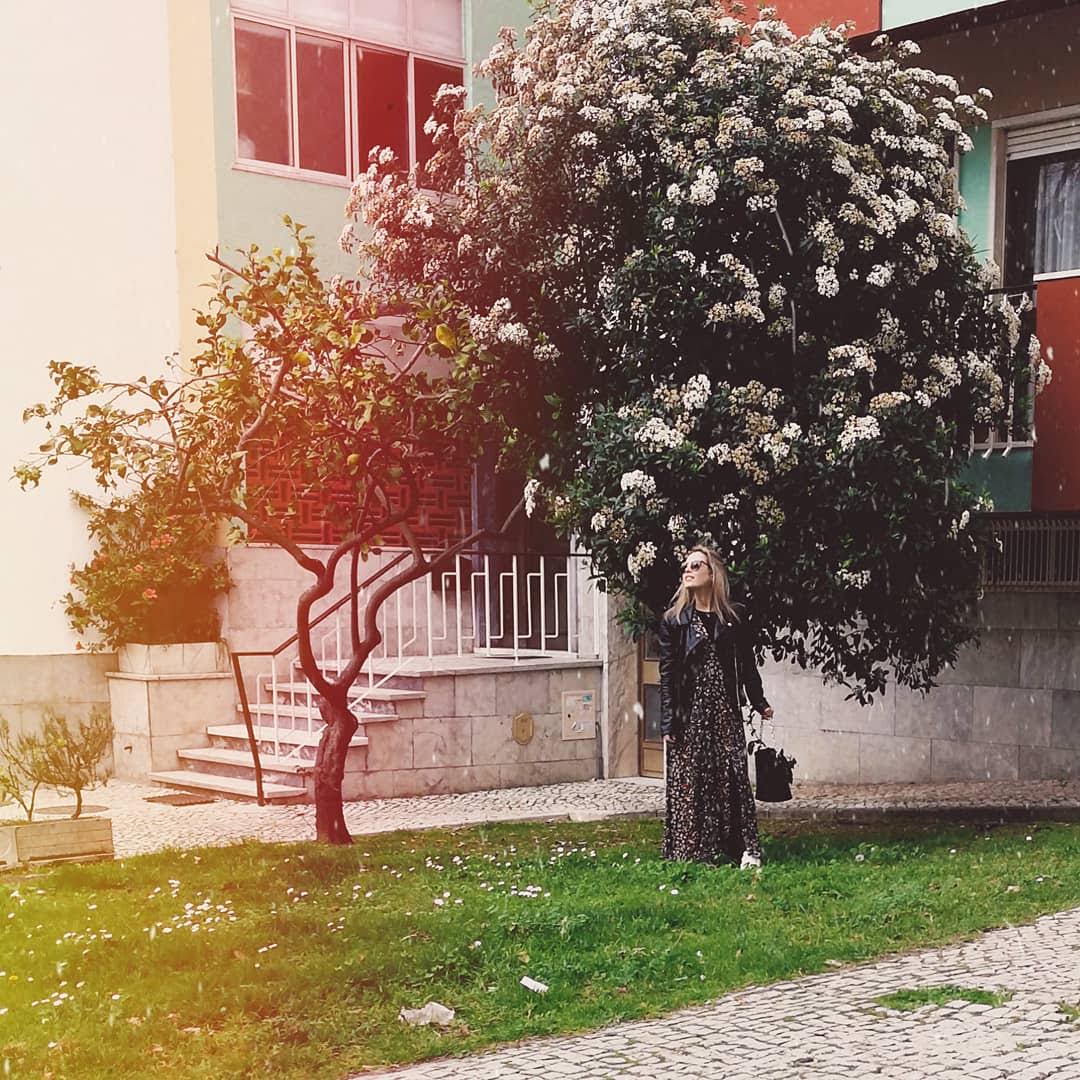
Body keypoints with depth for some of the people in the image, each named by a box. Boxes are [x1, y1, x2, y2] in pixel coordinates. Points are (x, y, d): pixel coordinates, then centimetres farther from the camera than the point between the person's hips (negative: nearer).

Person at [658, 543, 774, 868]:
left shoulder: (736, 616, 4)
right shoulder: (674, 620, 1)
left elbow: (747, 665, 14)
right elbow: (666, 674, -1)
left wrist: (759, 703, 14)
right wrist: (668, 722, -6)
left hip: (725, 711, 1)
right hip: (689, 712, -1)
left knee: (733, 776, -2)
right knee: (688, 781, -1)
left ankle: (746, 849, 1)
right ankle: (692, 851, 5)